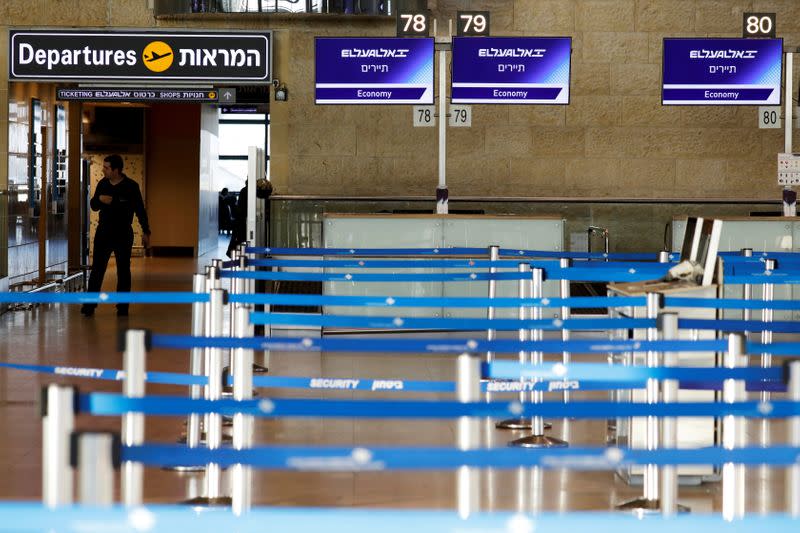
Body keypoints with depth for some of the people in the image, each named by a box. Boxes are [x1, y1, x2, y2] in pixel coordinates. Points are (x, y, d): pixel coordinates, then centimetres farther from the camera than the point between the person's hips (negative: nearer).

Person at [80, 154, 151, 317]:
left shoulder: (131, 186, -8)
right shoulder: (102, 184, 4)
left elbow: (140, 210, -4)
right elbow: (94, 206, 11)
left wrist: (146, 232, -6)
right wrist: (99, 199, -12)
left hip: (123, 234, -3)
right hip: (103, 232, 3)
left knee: (123, 271, 5)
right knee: (97, 269, -2)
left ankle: (122, 307, 11)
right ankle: (90, 305, 0)